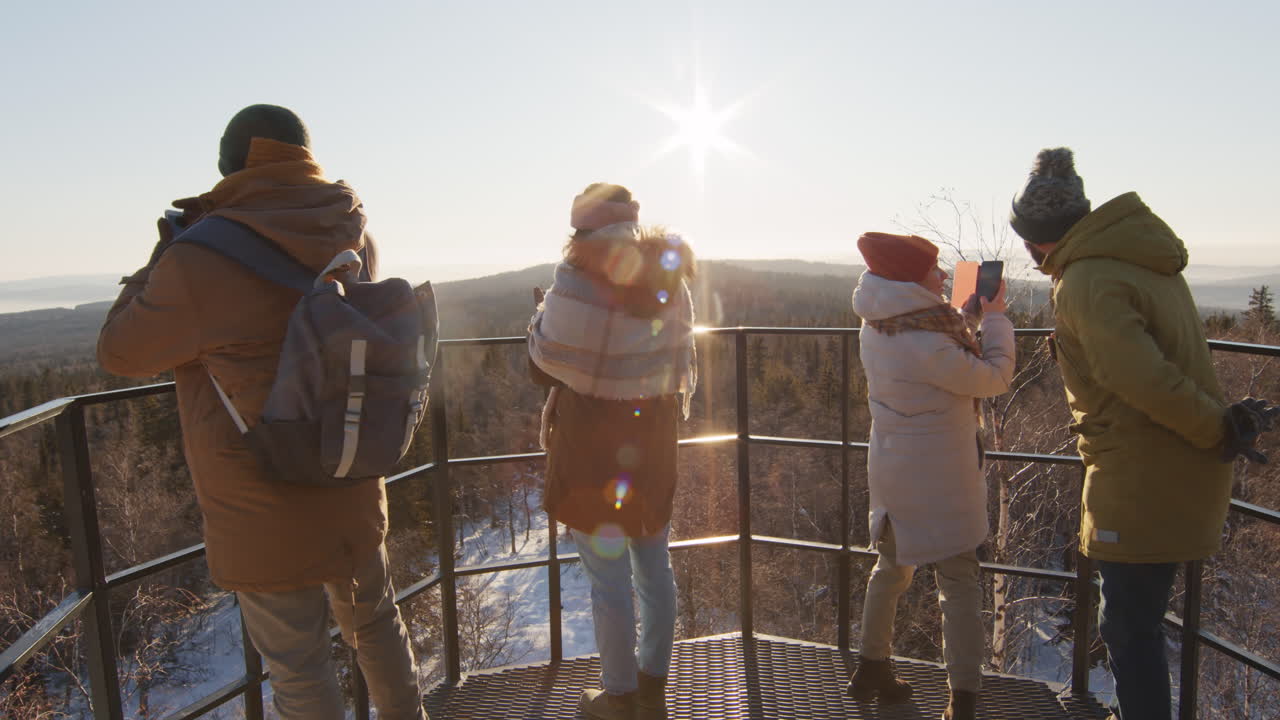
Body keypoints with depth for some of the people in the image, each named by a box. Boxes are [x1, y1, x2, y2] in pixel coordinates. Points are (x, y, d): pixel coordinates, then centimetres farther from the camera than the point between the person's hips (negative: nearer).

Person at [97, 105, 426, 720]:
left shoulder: (199, 263, -21)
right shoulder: (349, 235, -4)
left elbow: (120, 352, -4)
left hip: (265, 511, -5)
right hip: (352, 488, 6)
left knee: (298, 666, 12)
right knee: (373, 618, 25)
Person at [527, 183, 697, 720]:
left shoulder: (580, 278, -15)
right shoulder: (668, 278, 2)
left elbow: (546, 363, -9)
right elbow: (681, 361, 9)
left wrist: (541, 313, 8)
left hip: (592, 443, -6)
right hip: (653, 439, 6)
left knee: (608, 577, 7)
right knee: (654, 566, 17)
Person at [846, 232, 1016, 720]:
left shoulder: (875, 329, -1)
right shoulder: (927, 344, -27)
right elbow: (994, 378, -12)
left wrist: (971, 314, 11)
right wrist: (994, 317, -2)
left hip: (893, 473, 8)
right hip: (938, 481, -8)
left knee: (891, 569, 21)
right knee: (958, 583, 6)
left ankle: (871, 670, 34)